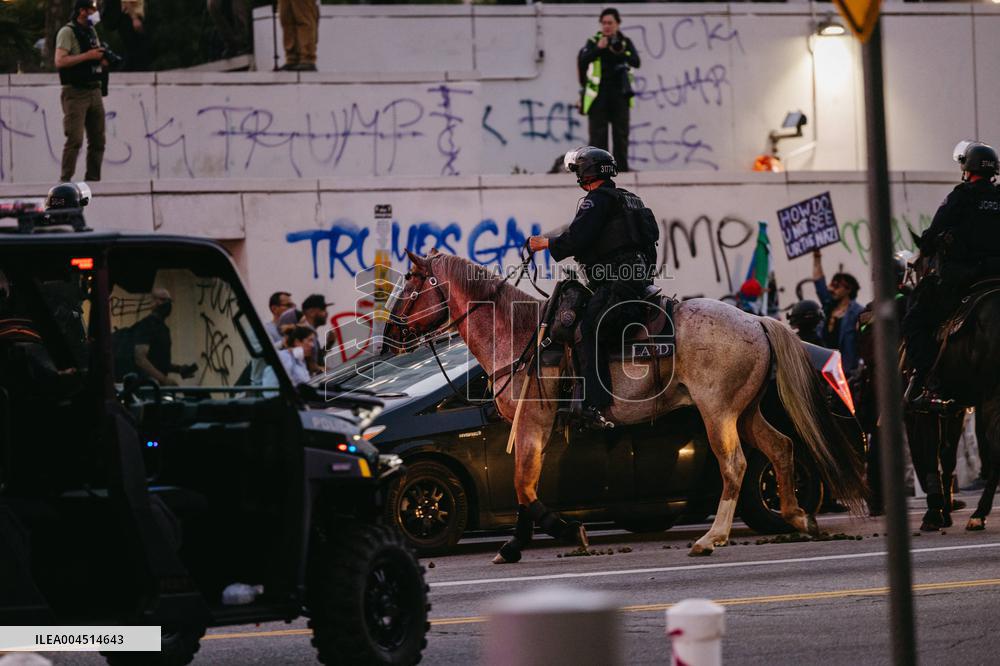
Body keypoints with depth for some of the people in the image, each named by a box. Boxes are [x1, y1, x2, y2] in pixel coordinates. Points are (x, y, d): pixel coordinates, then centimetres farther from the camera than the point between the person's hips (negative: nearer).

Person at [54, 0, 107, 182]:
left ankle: (92, 179, 14)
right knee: (75, 140, -14)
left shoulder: (91, 32, 17)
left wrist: (102, 59, 5)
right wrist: (87, 56, -19)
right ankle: (65, 182, -12)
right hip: (76, 93, -8)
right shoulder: (68, 32, -8)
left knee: (98, 140, 7)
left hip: (94, 91, 8)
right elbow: (60, 61, -18)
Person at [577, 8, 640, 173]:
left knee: (621, 134, 2)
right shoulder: (593, 42, 3)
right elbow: (583, 61, -13)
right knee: (598, 135, -3)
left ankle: (622, 168, 5)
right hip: (598, 96, -2)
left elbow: (636, 61, -8)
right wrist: (598, 49, -26)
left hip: (619, 94, 2)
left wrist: (621, 53, -25)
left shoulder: (625, 42, 7)